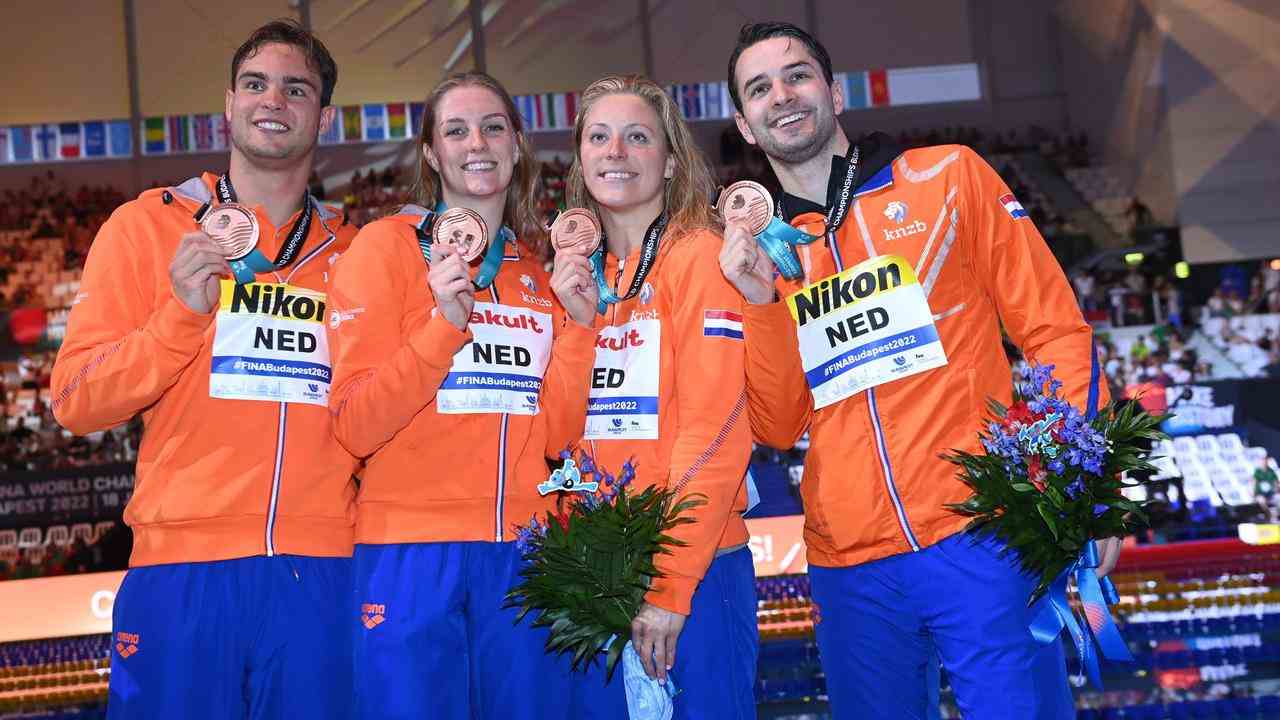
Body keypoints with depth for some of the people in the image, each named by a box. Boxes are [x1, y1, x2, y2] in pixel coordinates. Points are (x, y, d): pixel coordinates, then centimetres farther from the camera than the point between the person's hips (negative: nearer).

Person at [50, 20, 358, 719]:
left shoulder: (352, 250, 13)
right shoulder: (148, 225, 7)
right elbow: (75, 401, 1)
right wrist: (182, 313, -13)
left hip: (322, 572, 2)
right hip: (184, 566, -2)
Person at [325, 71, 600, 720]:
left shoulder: (544, 267, 10)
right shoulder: (387, 246, -2)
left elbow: (555, 436, 4)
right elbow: (356, 426, -10)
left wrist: (578, 324, -8)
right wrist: (445, 324, -20)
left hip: (524, 550, 4)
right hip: (411, 550, -4)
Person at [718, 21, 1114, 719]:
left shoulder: (948, 176, 4)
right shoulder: (756, 251, 10)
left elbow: (1055, 329, 3)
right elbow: (777, 427, 5)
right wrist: (761, 302, -8)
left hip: (979, 540, -2)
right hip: (848, 569, 3)